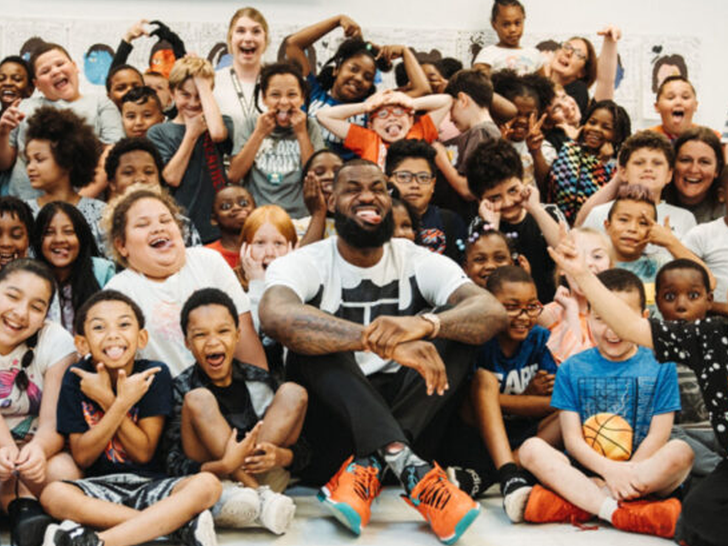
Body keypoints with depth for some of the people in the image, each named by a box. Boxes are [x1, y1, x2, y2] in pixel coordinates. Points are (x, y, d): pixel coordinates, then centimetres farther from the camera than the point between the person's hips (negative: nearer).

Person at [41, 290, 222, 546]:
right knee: (53, 494, -33)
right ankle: (183, 524, -31)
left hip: (149, 485, 0)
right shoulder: (77, 378, -2)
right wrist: (122, 403, -18)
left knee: (207, 484, -29)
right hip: (99, 489, 0)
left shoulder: (154, 374, -3)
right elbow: (82, 457, -6)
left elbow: (143, 453, -5)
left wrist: (107, 400, -15)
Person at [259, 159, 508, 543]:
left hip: (407, 412, 2)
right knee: (312, 337, -27)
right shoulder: (305, 264, -7)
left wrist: (425, 324, -40)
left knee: (457, 327, -17)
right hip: (330, 411, -2)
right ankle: (409, 469, -40)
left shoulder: (419, 262, 0)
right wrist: (378, 340, -45)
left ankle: (367, 467, -31)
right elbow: (275, 316, -33)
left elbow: (493, 312, -18)